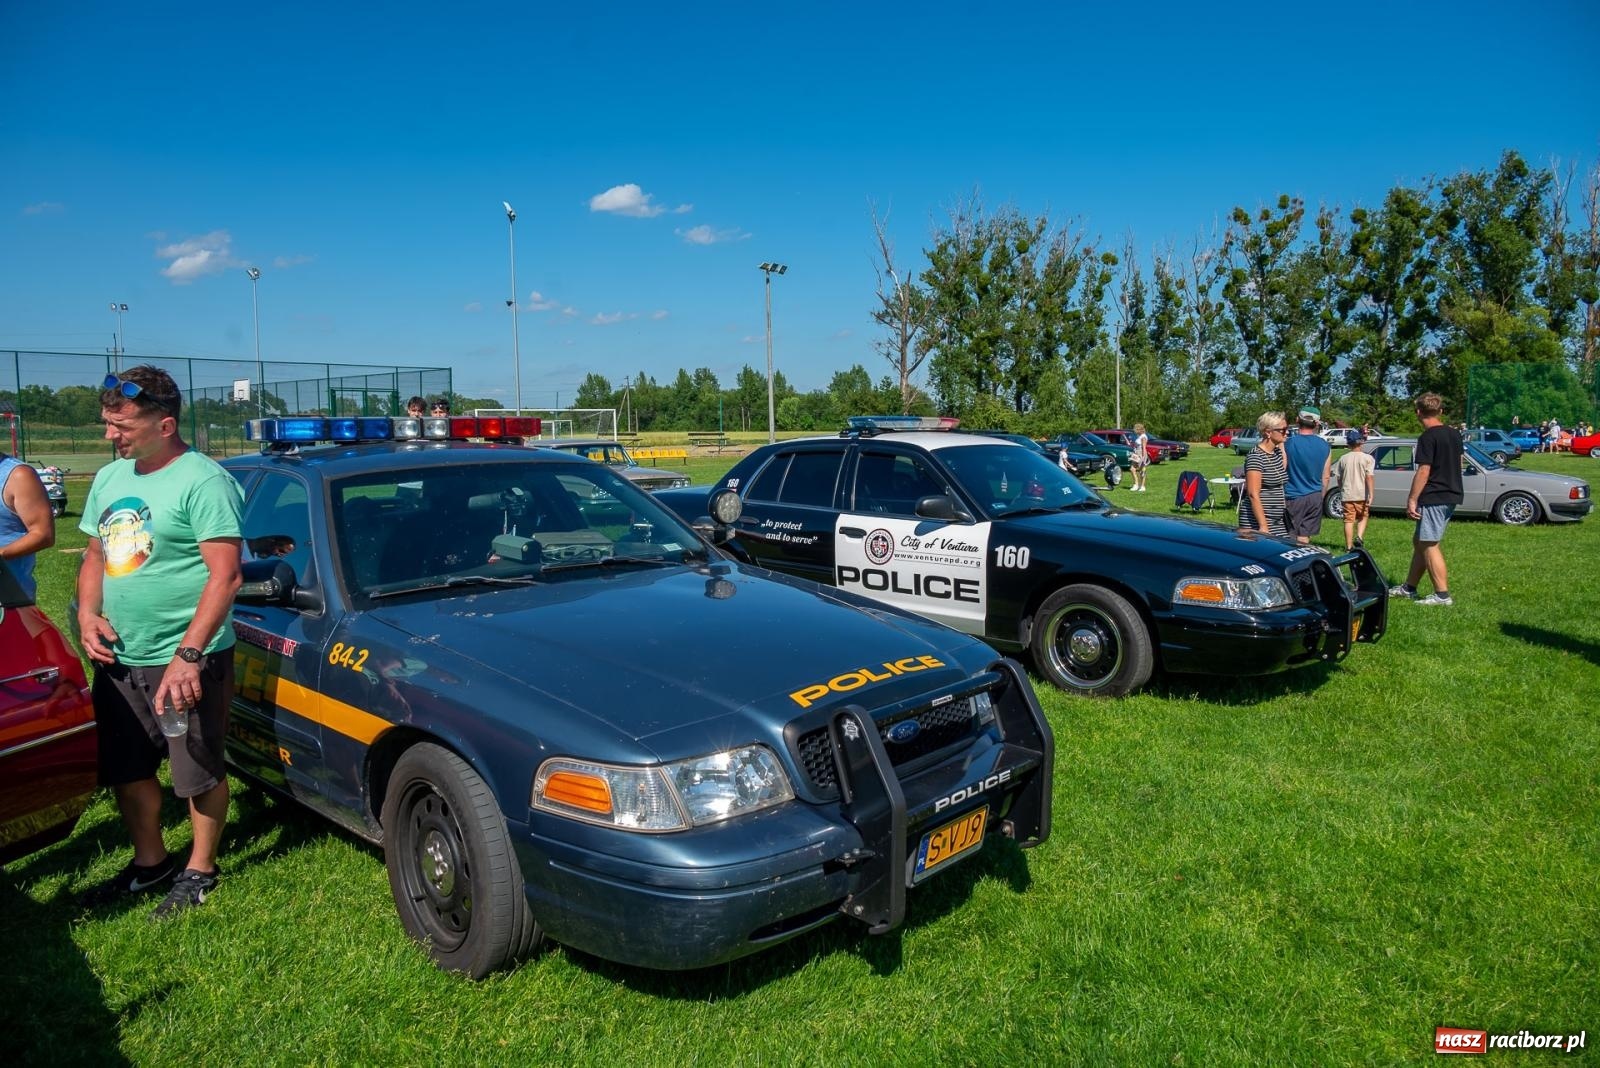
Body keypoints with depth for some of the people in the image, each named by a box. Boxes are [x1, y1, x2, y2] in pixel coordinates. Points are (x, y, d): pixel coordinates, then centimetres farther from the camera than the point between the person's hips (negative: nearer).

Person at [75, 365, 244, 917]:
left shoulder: (203, 481, -16)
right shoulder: (109, 478, 10)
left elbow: (226, 574, -21)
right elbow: (95, 556, 21)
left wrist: (189, 654, -26)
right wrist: (87, 612, 1)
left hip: (185, 663, -8)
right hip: (118, 658, 8)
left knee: (200, 773, 6)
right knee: (125, 771, 19)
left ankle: (200, 870, 24)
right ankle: (149, 862, 38)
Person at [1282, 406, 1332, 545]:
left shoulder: (1287, 443, -11)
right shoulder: (1325, 447, 3)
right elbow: (1325, 477, 11)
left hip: (1293, 498, -4)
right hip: (1315, 498, 4)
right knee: (1304, 538, 7)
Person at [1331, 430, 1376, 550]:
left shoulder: (1343, 458, 2)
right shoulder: (1367, 458, -6)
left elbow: (1337, 477, 7)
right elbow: (1369, 477, -13)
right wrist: (1370, 495, -13)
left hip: (1347, 494, 1)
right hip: (1362, 494, -1)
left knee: (1349, 520, 5)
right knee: (1363, 517, 17)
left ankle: (1349, 546, 5)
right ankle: (1359, 538, -5)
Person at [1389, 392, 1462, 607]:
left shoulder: (1428, 437, -15)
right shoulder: (1454, 435, 11)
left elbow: (1424, 471, -18)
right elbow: (1458, 465, 20)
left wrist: (1412, 499, -15)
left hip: (1433, 498, -9)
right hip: (1451, 496, 9)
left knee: (1429, 545, -4)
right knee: (1419, 541, 16)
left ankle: (1442, 595, -4)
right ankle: (1409, 588, 23)